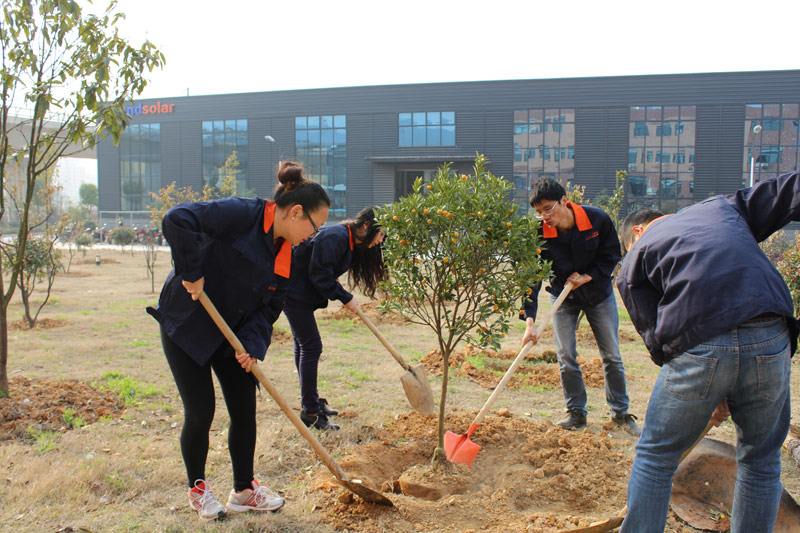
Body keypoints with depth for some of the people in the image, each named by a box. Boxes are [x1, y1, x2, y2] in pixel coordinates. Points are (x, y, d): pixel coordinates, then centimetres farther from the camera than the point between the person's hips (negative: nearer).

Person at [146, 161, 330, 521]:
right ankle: (197, 489, 24)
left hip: (232, 334, 7)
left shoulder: (286, 255, 2)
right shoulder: (243, 215, -23)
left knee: (245, 410, 7)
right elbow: (177, 219, -33)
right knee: (200, 413, 0)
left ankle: (243, 491, 24)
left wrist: (253, 344, -15)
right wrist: (191, 272, -28)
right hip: (186, 326, -7)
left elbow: (269, 307, 1)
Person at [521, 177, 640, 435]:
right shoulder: (539, 233, -23)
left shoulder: (598, 219, -22)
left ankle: (620, 412, 20)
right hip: (563, 296, 0)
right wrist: (530, 321, -33)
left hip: (598, 292, 0)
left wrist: (586, 277, -21)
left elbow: (611, 256, -7)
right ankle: (576, 412, 16)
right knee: (566, 357, -1)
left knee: (611, 355, 6)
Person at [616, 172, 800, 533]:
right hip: (770, 340, 3)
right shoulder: (723, 206, 27)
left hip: (697, 347, -2)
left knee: (655, 458, 18)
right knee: (761, 463, 22)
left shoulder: (634, 258, 18)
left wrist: (710, 394, 16)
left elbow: (655, 333, 11)